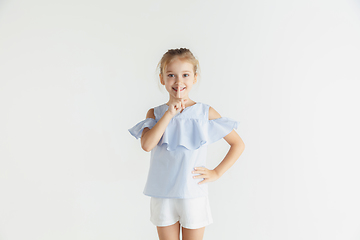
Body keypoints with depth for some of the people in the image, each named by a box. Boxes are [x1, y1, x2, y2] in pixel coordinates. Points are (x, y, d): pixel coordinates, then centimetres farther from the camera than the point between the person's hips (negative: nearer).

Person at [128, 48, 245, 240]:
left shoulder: (205, 113, -3)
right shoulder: (155, 113, 2)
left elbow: (238, 144, 1)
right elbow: (147, 145, -17)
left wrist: (217, 173, -6)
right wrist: (169, 114, -17)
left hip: (193, 195, -1)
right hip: (162, 196, 2)